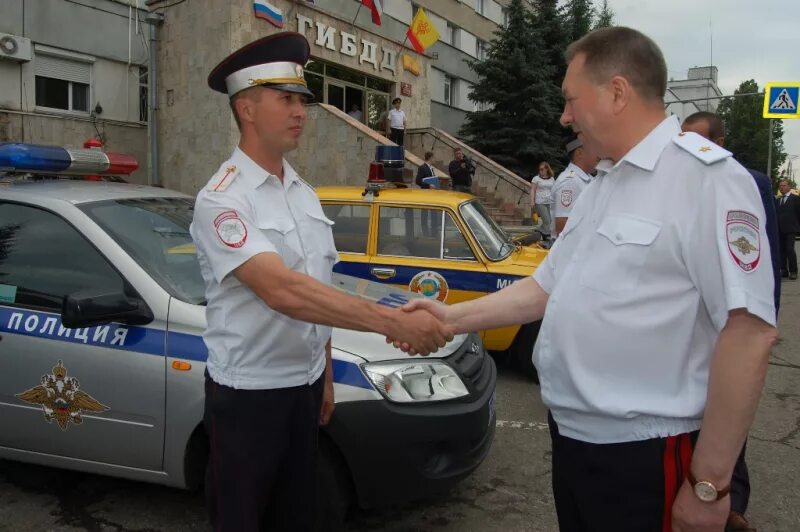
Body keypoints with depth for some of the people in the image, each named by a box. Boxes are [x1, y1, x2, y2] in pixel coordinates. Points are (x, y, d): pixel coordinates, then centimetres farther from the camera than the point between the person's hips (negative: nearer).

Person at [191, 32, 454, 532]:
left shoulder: (305, 194, 7)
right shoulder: (222, 199, -17)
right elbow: (283, 291, -31)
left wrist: (325, 376, 13)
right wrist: (396, 321, -36)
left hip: (305, 387, 7)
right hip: (247, 395, -6)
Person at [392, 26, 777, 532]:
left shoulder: (707, 176, -18)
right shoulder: (602, 186, 12)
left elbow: (750, 331, -22)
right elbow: (548, 287, 12)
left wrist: (709, 483, -19)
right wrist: (453, 317, 4)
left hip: (643, 452, -8)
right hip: (571, 436, 8)